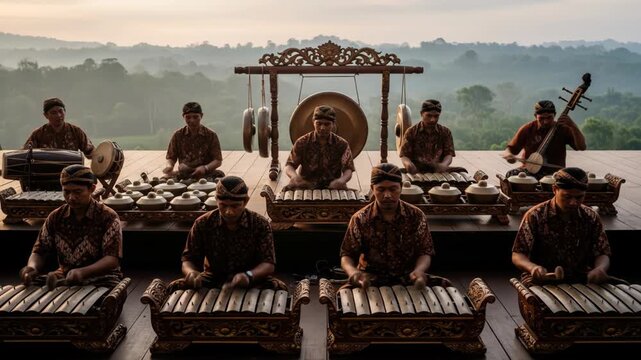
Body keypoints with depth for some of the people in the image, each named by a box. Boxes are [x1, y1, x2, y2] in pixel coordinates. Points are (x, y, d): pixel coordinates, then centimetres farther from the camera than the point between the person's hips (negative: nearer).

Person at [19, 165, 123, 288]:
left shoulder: (108, 217, -8)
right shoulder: (55, 217, 6)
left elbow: (112, 259, -16)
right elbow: (39, 251, 9)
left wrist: (82, 272, -34)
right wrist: (32, 267, -16)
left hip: (101, 278, -4)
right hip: (64, 277, 4)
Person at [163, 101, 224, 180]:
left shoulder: (210, 135, -2)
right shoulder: (178, 135, 4)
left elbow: (218, 160, -4)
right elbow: (171, 157, 10)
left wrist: (205, 168, -24)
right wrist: (169, 166, -15)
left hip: (206, 174, -1)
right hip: (183, 175, 1)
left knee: (219, 175, -31)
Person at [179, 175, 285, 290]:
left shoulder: (260, 225, -9)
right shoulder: (202, 224, -6)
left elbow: (268, 263, -13)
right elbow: (188, 260, -1)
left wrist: (249, 275, -36)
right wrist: (191, 272, -27)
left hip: (251, 282, -1)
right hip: (213, 280, 1)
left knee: (279, 288, -30)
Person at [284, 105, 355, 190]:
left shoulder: (342, 144, 0)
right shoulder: (302, 143, -1)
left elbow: (348, 169, -1)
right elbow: (289, 165, 1)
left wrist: (342, 180, -26)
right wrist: (294, 175, -25)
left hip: (333, 187, -1)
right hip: (306, 185, 1)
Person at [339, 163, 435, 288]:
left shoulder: (416, 216, 0)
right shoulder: (360, 219, -4)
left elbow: (425, 252, 3)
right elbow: (347, 254, 0)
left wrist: (419, 270, -20)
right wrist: (353, 272, -23)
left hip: (407, 280, 2)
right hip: (369, 281, -1)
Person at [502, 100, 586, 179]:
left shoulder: (563, 129, -3)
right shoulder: (527, 129, -2)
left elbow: (581, 147, -13)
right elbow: (510, 149, 1)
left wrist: (573, 126, -25)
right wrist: (508, 155, -25)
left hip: (554, 172, 0)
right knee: (511, 175, -30)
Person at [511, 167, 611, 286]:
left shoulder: (591, 218, 3)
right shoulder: (535, 216, -8)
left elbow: (602, 253, 4)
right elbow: (517, 255, -8)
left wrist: (600, 269, -21)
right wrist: (532, 267, -32)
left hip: (581, 282, 4)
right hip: (541, 282, -4)